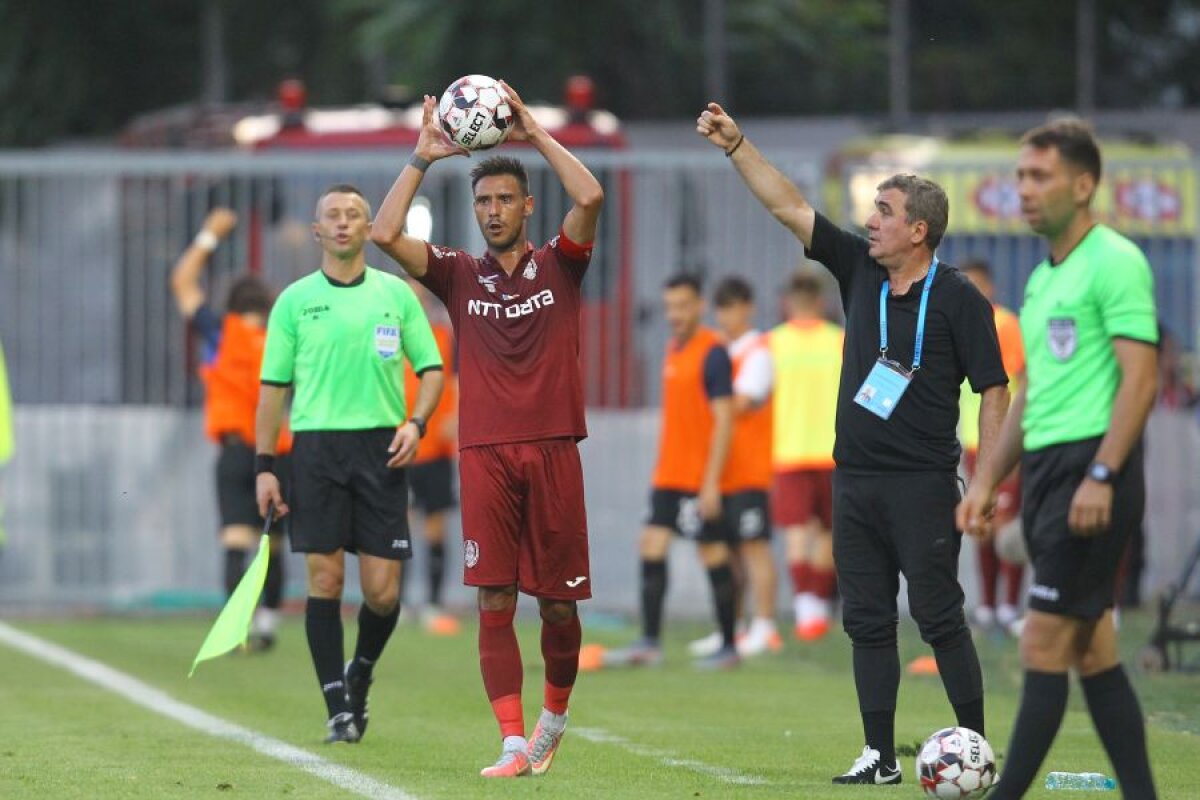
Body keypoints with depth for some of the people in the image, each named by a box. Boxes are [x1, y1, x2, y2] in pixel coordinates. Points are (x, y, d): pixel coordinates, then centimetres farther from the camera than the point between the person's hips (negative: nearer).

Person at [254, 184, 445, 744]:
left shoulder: (396, 294, 8)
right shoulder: (295, 300, 6)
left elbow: (431, 367, 12)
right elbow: (274, 386, 7)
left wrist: (415, 423, -6)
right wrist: (264, 465, 1)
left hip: (381, 448, 1)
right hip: (317, 446, -1)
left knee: (383, 590, -4)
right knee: (325, 578, -5)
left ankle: (361, 671, 25)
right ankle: (339, 709, 1)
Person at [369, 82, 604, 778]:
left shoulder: (559, 264, 8)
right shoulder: (460, 274, 11)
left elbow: (591, 197, -10)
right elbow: (386, 234, -2)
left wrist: (535, 133, -5)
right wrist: (424, 157, -3)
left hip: (553, 450, -1)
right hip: (485, 454, 1)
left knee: (559, 604, 4)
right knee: (495, 603, -7)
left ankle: (555, 712, 28)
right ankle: (514, 743, -8)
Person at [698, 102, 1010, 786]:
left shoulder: (958, 299, -6)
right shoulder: (859, 270, 9)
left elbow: (994, 391, -7)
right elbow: (789, 205, 12)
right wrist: (736, 145, 7)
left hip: (923, 484, -6)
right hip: (856, 479, 6)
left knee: (939, 616, -6)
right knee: (868, 620, 6)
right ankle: (881, 756, 9)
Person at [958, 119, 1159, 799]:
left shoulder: (1114, 263, -9)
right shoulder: (1044, 276, 18)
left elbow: (1140, 378, -17)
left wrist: (1101, 476, -23)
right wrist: (988, 479, 20)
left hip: (1090, 466, -9)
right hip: (1046, 467, 9)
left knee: (1044, 644, -10)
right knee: (1092, 651, 8)